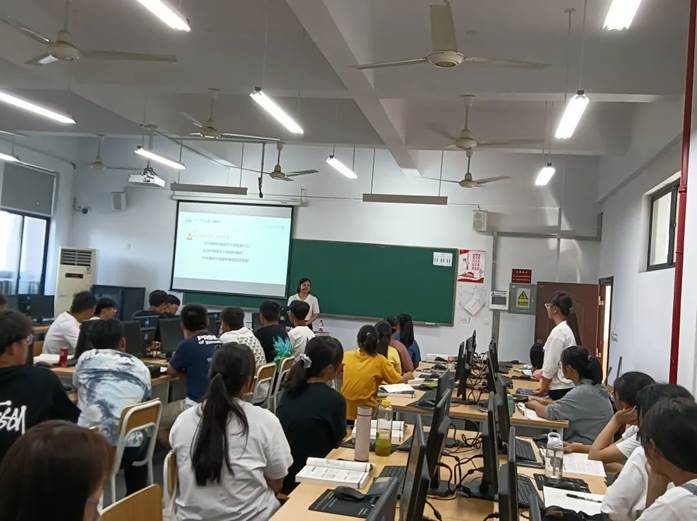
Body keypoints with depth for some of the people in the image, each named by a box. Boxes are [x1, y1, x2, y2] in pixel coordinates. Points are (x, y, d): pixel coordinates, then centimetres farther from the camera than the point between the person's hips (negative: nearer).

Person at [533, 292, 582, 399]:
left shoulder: (558, 331, -16)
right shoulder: (570, 329, 11)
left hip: (561, 389, -9)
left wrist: (543, 389, -5)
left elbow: (551, 365, -14)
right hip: (570, 386, 9)